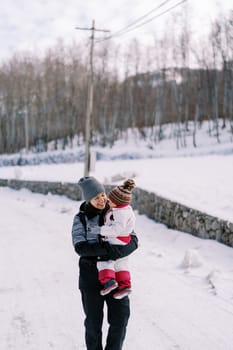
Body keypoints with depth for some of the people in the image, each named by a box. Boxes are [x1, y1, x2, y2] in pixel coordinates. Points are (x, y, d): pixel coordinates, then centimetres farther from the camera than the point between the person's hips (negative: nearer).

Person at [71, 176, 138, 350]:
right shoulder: (81, 219, -2)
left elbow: (133, 240, -3)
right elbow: (80, 247, -14)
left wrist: (118, 251, -23)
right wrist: (106, 249, -26)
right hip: (91, 273, -1)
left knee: (121, 315, -3)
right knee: (94, 320, 8)